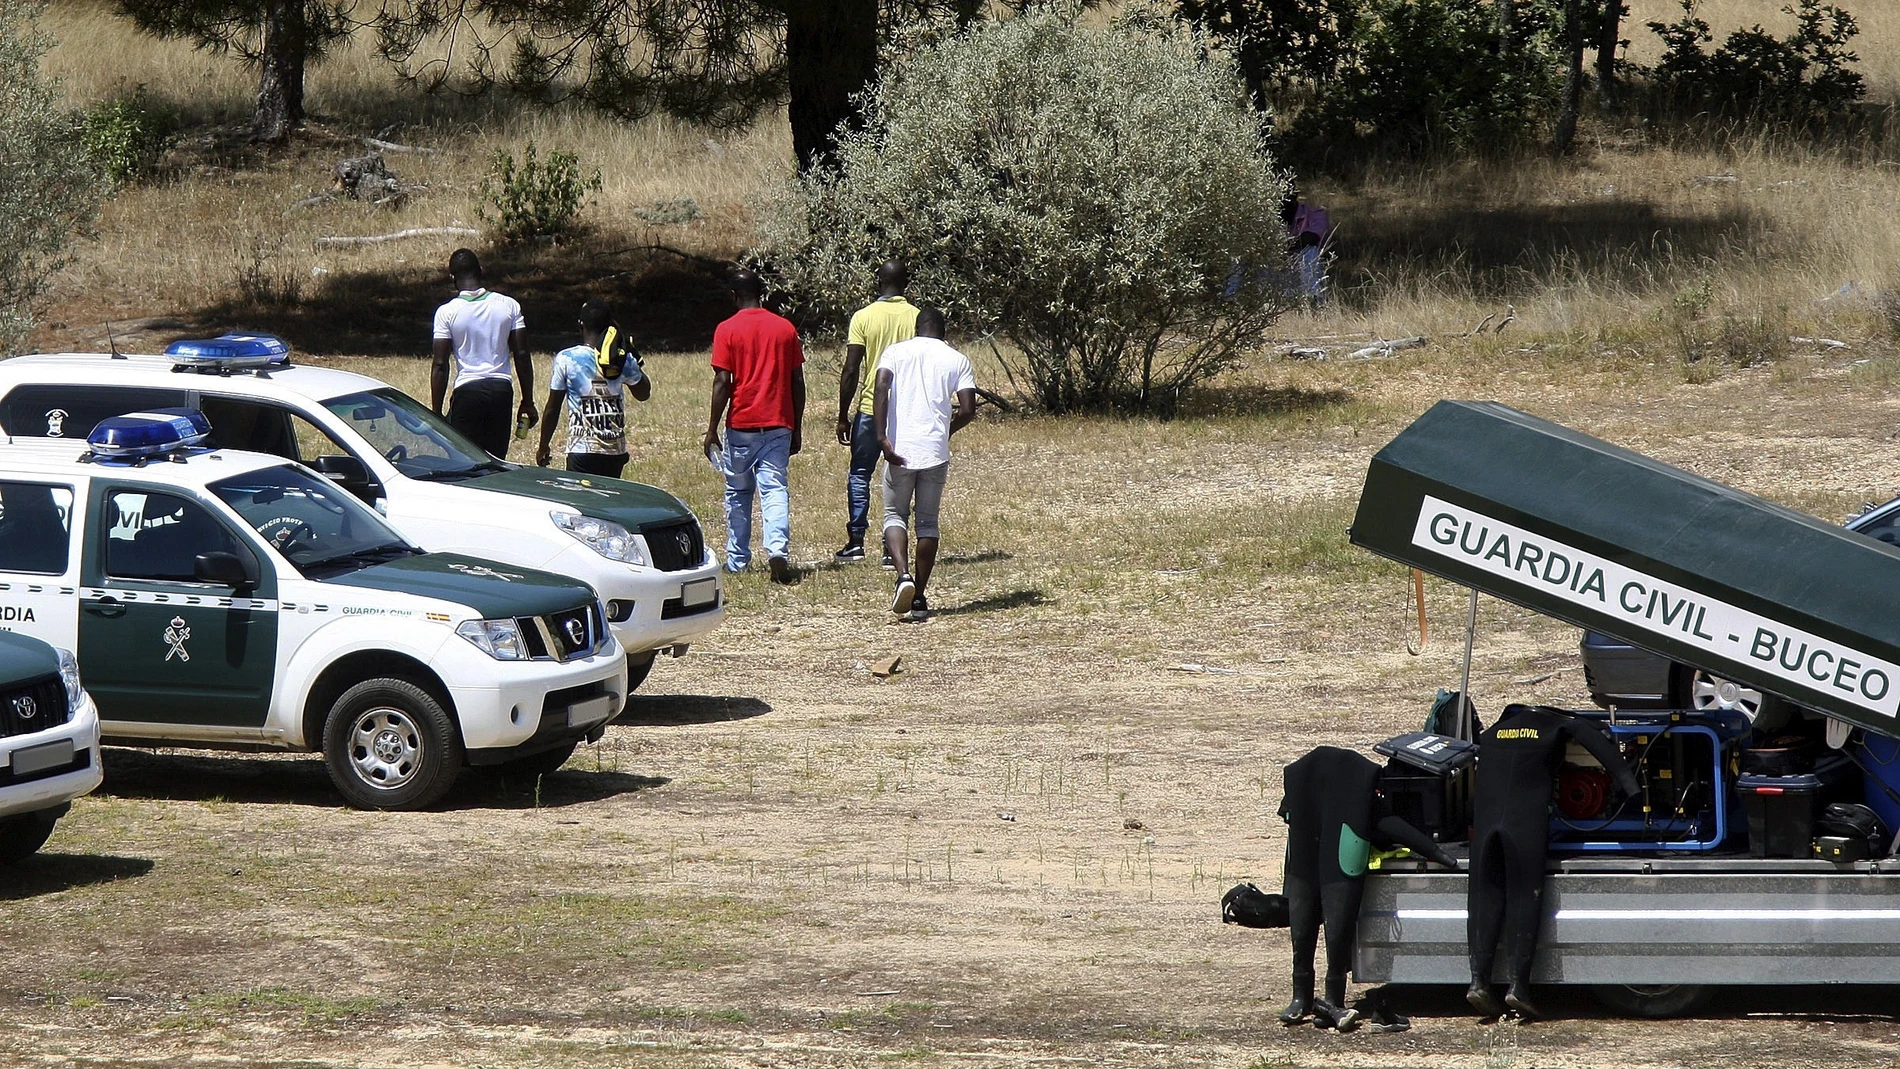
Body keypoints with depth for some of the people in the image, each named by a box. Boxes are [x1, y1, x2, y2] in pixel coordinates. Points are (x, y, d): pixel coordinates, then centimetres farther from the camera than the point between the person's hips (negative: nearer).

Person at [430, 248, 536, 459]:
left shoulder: (447, 312, -5)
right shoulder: (509, 305, 2)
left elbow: (440, 366, -5)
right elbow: (522, 356, 4)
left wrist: (436, 414, 0)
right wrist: (527, 402, 11)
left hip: (467, 391, -3)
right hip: (502, 390, 3)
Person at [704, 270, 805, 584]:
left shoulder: (727, 331, -6)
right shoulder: (786, 328, 4)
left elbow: (722, 383, -9)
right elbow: (797, 381, 6)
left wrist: (712, 429, -3)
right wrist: (796, 429, 13)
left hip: (741, 425, -2)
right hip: (778, 425, 2)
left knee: (738, 492, 13)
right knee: (775, 489, -3)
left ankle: (737, 560, 20)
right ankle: (778, 549, -25)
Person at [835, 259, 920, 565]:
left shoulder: (863, 317, -6)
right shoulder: (918, 318, -1)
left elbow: (851, 371, -8)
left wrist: (843, 417, 0)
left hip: (870, 410, -1)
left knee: (860, 474, 12)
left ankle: (855, 542, 7)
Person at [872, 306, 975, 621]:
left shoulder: (895, 352, 6)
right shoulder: (957, 360, 7)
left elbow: (881, 387, -11)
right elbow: (968, 409, -1)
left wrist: (882, 437, -14)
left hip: (899, 451, -1)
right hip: (936, 453, 1)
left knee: (895, 515, 12)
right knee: (927, 522, 11)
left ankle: (903, 575, -14)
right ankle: (919, 598, 10)